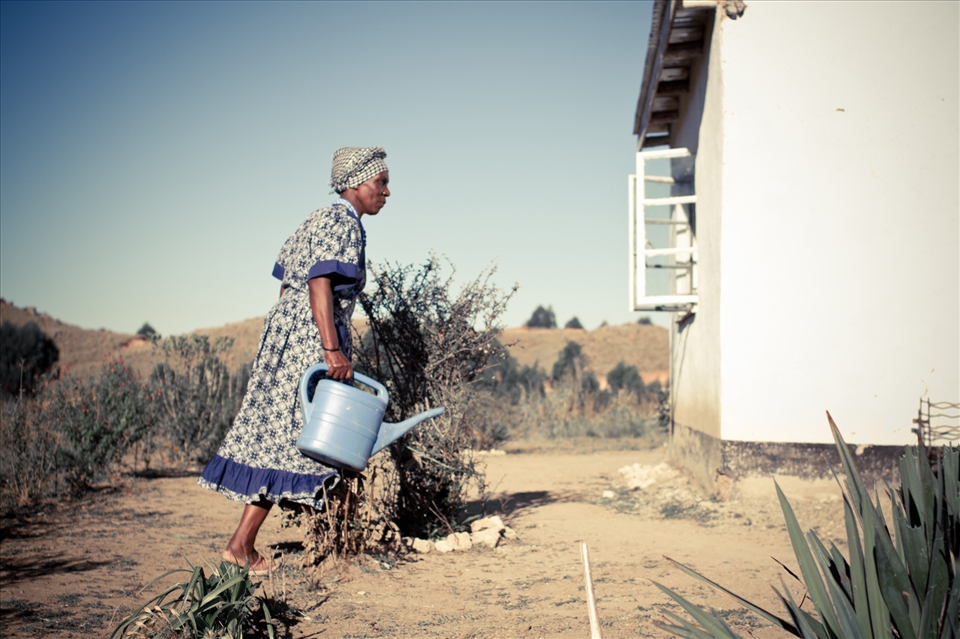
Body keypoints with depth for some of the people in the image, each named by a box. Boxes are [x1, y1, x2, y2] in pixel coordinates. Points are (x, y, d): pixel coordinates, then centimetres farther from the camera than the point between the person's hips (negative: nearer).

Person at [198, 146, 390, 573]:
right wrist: (333, 350, -27)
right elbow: (320, 285, -21)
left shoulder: (317, 220, 20)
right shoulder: (344, 225, -9)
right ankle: (242, 543, 0)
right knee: (290, 433, -5)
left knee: (272, 429, 11)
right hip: (310, 338, -10)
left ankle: (243, 542, 16)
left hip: (283, 327, 10)